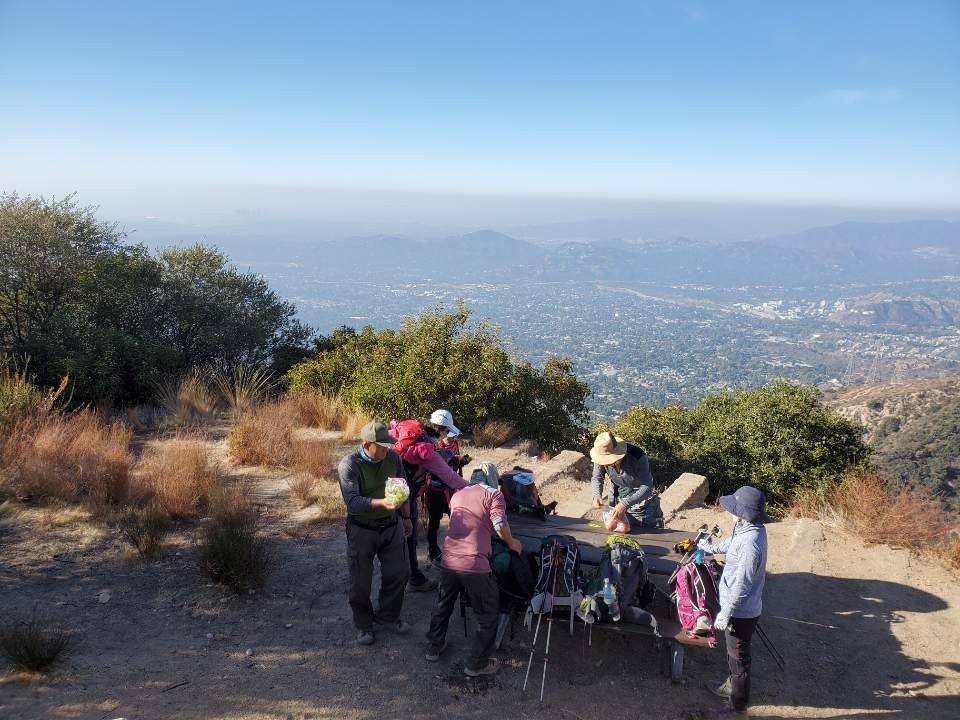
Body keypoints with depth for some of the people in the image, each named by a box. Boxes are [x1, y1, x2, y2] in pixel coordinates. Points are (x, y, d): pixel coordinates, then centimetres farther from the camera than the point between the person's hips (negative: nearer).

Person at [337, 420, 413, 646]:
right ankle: (363, 624, 32)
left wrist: (406, 517, 16)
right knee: (361, 582, 9)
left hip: (391, 525, 4)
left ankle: (388, 616, 36)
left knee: (399, 572, 13)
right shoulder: (349, 465, -22)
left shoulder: (393, 457, -7)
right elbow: (352, 501, -33)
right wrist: (381, 503, -48)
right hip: (362, 529, -4)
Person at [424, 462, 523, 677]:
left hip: (448, 560, 6)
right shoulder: (493, 494, 1)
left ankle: (434, 647, 41)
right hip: (474, 564, -6)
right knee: (488, 615, 12)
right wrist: (511, 544, 7)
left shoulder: (457, 495, 20)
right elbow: (500, 526, -12)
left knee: (442, 605, 28)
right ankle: (477, 664, 17)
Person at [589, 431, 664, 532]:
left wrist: (625, 504, -45)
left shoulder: (638, 457, -35)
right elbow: (597, 478, -6)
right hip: (618, 499, 3)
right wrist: (597, 495, -27)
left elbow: (647, 487, -34)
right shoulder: (602, 457, -23)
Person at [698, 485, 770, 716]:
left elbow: (741, 585, -28)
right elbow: (731, 541, 19)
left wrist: (725, 614, -19)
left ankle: (737, 704, 30)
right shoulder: (750, 529, -5)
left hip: (741, 612, -9)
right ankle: (732, 686, 49)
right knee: (734, 653, 28)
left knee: (738, 658, 12)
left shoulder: (750, 544, -34)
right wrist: (712, 547, 37)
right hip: (742, 608, 9)